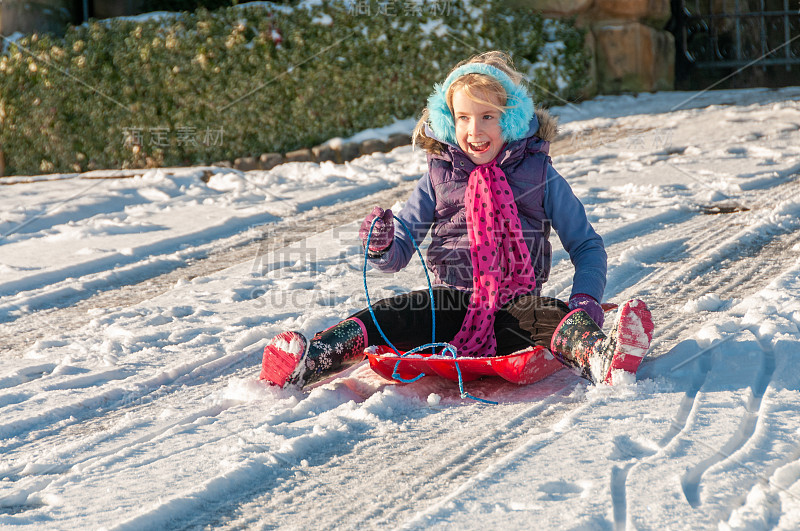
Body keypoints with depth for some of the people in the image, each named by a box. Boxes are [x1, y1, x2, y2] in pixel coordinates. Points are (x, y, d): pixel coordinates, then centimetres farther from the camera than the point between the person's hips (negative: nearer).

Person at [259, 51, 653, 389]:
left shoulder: (539, 174, 7)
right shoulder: (439, 177, 11)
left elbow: (586, 245, 10)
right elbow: (400, 252, 11)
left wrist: (586, 299, -9)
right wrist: (381, 247, -14)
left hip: (516, 308, -1)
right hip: (454, 304, 2)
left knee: (558, 319, -34)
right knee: (394, 314, -27)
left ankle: (600, 358, -64)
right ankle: (309, 362, -41)